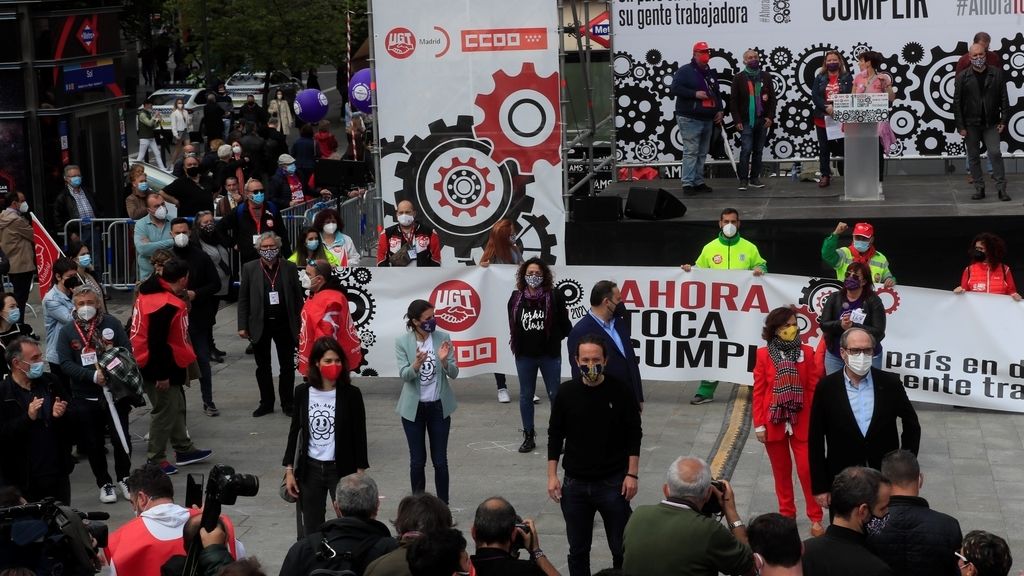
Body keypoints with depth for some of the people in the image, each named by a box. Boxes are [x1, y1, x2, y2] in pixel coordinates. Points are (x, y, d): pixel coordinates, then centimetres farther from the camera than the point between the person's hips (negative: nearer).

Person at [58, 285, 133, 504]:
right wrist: (93, 376, -18)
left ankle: (124, 478, 22)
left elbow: (128, 352, -1)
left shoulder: (111, 324, 1)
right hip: (85, 398, 0)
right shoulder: (67, 332, 2)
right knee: (94, 444, 6)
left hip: (115, 393, 0)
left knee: (121, 437, 0)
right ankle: (104, 483, 21)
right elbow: (66, 363, -7)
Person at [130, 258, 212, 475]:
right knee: (165, 410, 0)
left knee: (175, 406, 21)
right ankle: (155, 459, 10)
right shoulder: (166, 305, -26)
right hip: (159, 367, -10)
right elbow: (157, 341, -28)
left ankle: (184, 449, 33)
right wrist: (161, 374, -21)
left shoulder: (150, 293, 6)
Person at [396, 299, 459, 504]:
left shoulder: (443, 338, -4)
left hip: (439, 406, 1)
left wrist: (444, 361, -25)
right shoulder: (402, 342, -7)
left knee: (440, 461, 4)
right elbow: (404, 375, -14)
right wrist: (415, 365, -35)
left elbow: (454, 373, -4)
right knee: (417, 461, 7)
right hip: (413, 408, -1)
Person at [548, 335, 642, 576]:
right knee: (578, 551, 10)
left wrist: (632, 474, -6)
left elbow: (634, 436, -1)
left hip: (613, 483, -2)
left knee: (621, 548, 3)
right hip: (575, 484, 2)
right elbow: (555, 436, 6)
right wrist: (552, 476, 1)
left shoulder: (621, 391, -6)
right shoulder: (566, 393, -2)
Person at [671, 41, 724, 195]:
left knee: (702, 153, 10)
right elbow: (675, 88, -15)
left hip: (707, 119, 8)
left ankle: (699, 182, 17)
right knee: (691, 152, -11)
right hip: (689, 119, -8)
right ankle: (687, 183, -11)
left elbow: (717, 93, 26)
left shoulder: (711, 73, 18)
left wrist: (719, 109, 12)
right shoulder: (684, 71, -5)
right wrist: (695, 94, -19)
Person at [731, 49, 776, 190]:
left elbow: (772, 98, 8)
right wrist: (737, 120, -9)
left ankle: (754, 178, 14)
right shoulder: (739, 78, 0)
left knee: (758, 150, 7)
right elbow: (733, 101, -2)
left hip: (762, 120, 3)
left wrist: (770, 117, -3)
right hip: (746, 121, -3)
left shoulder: (766, 77, 9)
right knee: (746, 150, -10)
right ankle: (743, 180, -6)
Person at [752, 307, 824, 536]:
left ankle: (816, 518, 7)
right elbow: (758, 391, 0)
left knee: (807, 469, -2)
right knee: (781, 471, 13)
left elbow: (814, 389, -1)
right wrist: (759, 424, -3)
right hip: (774, 422, 1)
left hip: (801, 422, -1)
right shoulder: (764, 354, -3)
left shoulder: (807, 352, -3)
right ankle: (787, 514, 25)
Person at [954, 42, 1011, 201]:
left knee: (995, 153, -9)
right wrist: (960, 126, -6)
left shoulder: (997, 73, 2)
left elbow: (1004, 98, 3)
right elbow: (957, 103, -1)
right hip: (971, 124, 1)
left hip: (991, 123, 0)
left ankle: (1001, 188, -5)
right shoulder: (962, 77, 0)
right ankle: (979, 189, 13)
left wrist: (1004, 120, -4)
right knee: (973, 157, 5)